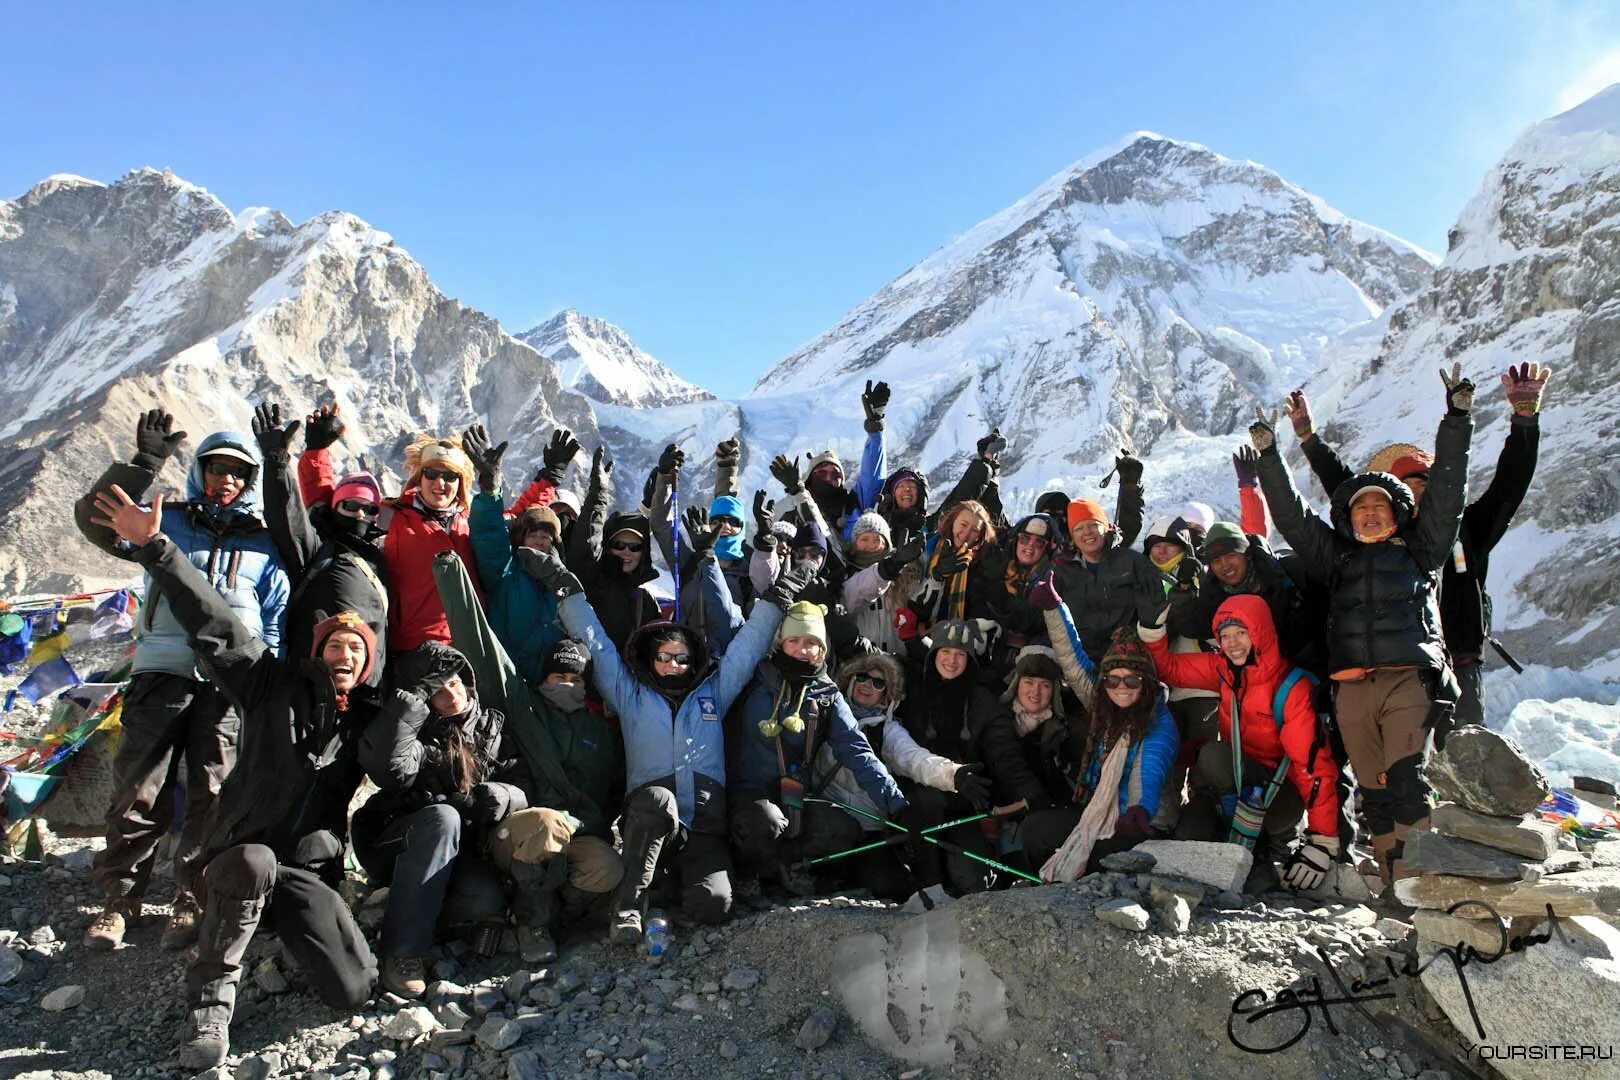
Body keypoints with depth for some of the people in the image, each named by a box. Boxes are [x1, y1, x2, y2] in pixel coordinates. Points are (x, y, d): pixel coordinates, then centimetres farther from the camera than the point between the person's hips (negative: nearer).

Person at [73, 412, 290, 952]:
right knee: (138, 792, 0)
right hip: (160, 673, 0)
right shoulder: (168, 522, 13)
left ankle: (192, 902, 10)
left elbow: (276, 623, 12)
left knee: (212, 797, -1)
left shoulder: (264, 545, 13)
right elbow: (97, 521, -2)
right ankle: (118, 900, 13)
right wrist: (143, 464, -12)